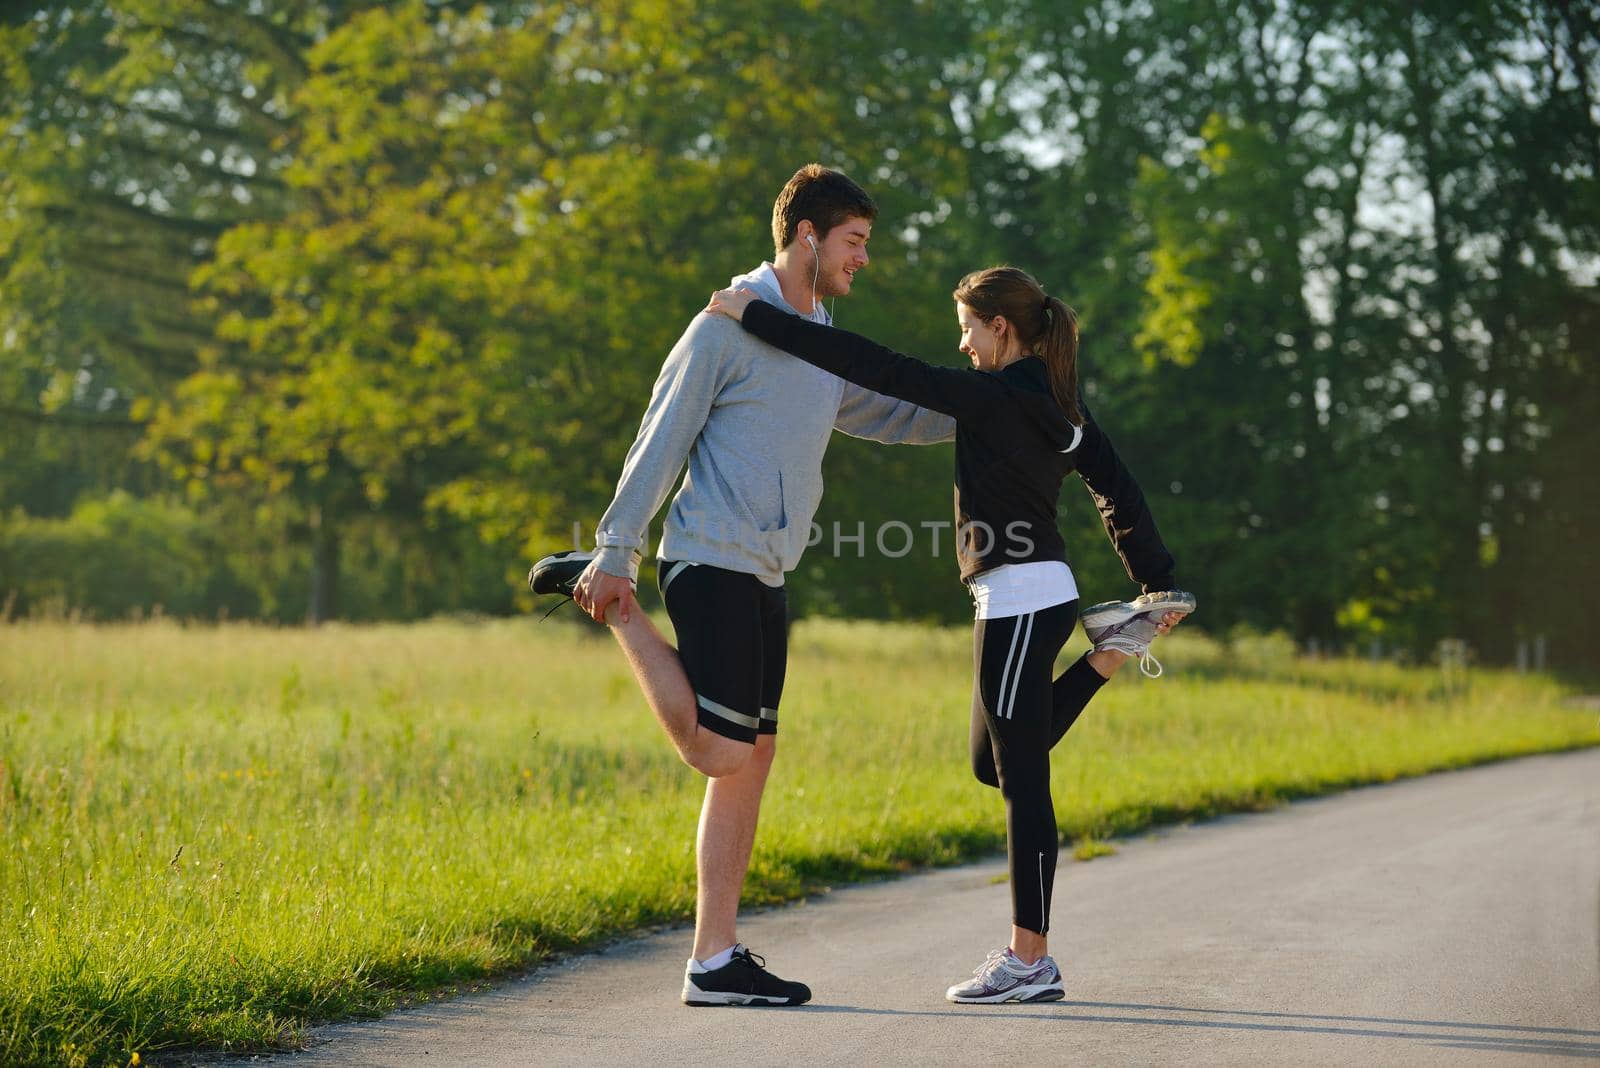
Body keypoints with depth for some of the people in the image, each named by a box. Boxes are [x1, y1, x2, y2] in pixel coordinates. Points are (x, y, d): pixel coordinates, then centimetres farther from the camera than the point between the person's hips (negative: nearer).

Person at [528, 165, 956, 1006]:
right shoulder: (730, 326, -7)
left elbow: (893, 416, 33)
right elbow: (661, 439, -9)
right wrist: (616, 549, -13)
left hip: (764, 577, 9)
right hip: (712, 562, -9)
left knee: (752, 757, 5)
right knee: (720, 752, -15)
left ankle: (716, 959, 7)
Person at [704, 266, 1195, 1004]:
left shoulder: (998, 396, -14)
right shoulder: (1055, 402, 11)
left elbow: (878, 370, -17)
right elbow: (1117, 488, 15)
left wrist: (758, 317, -15)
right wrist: (1157, 583, 21)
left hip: (1021, 596, -9)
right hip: (1026, 599, 9)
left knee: (1021, 777, -4)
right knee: (996, 766, 20)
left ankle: (1031, 962, 1)